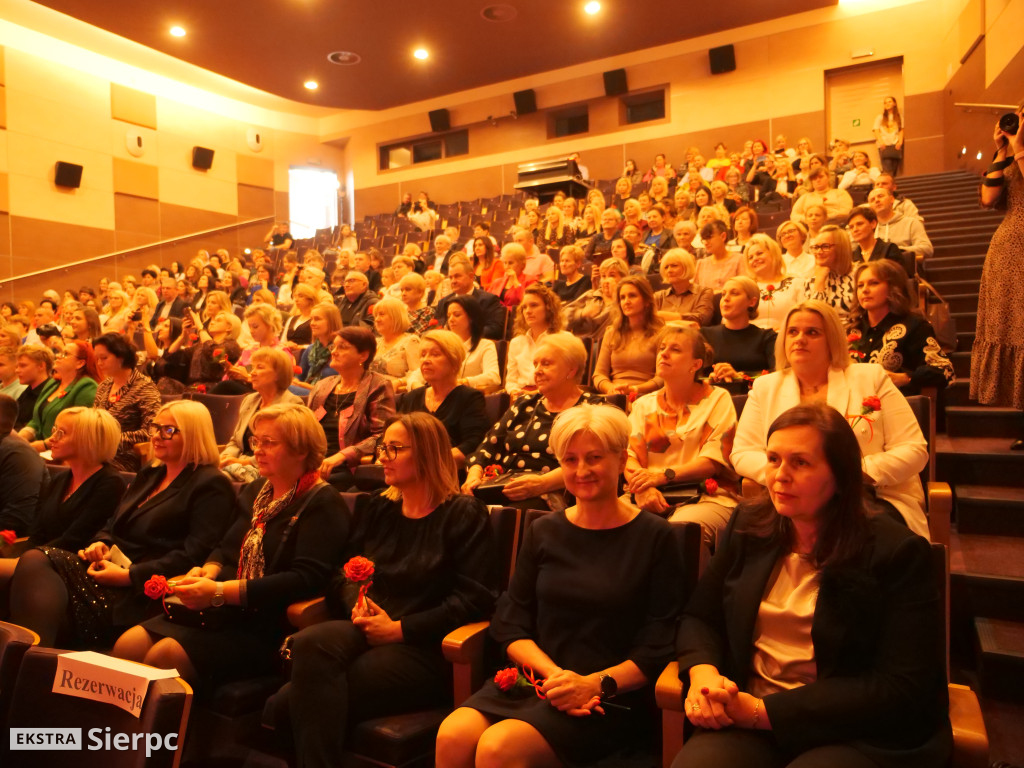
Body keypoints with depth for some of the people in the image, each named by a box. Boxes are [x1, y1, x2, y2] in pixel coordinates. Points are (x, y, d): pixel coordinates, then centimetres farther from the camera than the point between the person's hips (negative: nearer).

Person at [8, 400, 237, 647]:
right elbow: (114, 523, 27)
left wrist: (130, 575, -19)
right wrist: (101, 543, 2)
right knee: (34, 560, -19)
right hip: (112, 568, 8)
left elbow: (194, 555, -15)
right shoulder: (149, 475, 23)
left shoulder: (212, 486, -5)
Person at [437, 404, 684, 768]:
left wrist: (595, 684, -15)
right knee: (452, 737, -23)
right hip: (533, 679, 4)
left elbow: (659, 645, -4)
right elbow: (509, 624, 6)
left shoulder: (654, 537, -1)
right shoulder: (543, 532, 9)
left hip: (612, 697, -4)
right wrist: (553, 673, -11)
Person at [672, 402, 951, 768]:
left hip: (859, 735, -2)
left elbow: (900, 687, -13)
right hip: (745, 715, 3)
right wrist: (702, 671, -13)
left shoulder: (897, 553, -8)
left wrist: (765, 711, -18)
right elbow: (699, 617, 11)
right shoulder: (749, 526, 6)